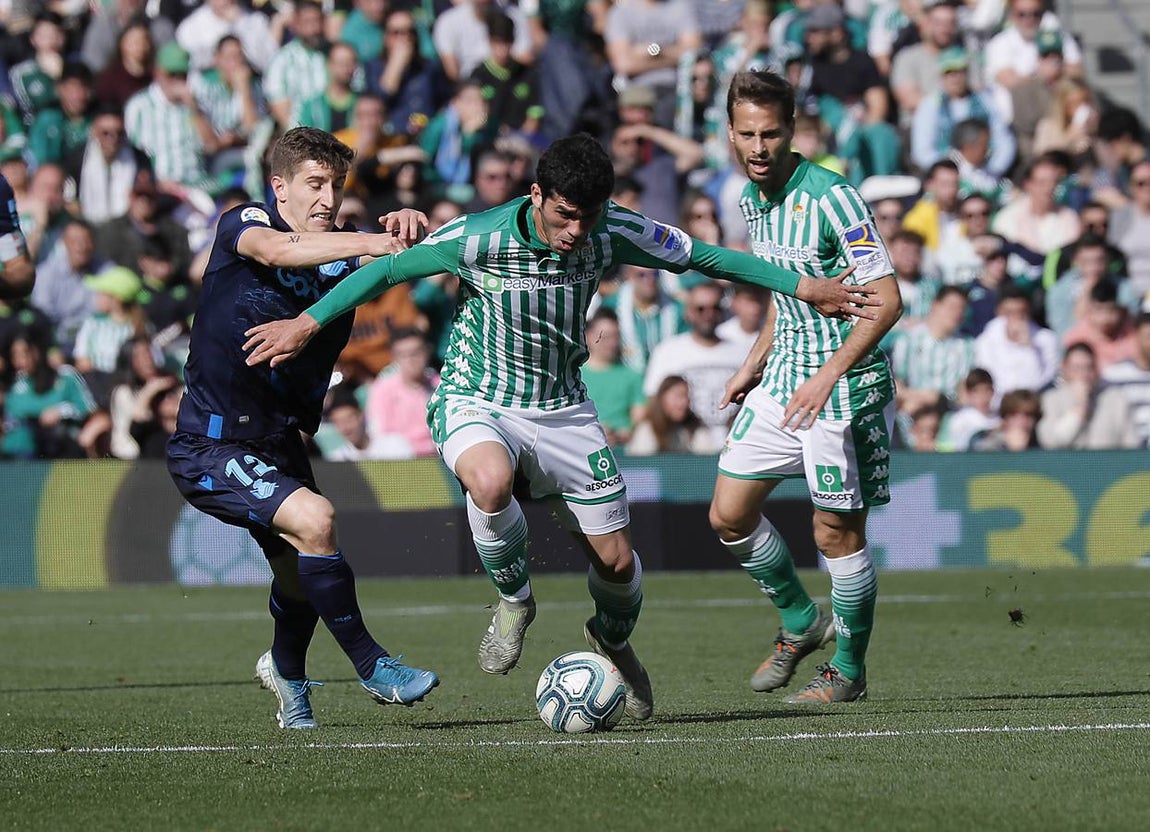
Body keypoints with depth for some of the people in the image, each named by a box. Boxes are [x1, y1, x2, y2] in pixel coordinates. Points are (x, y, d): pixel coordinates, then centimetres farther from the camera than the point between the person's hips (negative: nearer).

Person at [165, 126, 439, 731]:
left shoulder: (338, 258, 4)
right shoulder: (242, 224, -10)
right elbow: (276, 250, -33)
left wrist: (403, 236, -38)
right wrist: (373, 243, -42)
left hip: (278, 446, 7)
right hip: (210, 448, -7)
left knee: (302, 578, 18)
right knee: (313, 519, -26)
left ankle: (285, 670, 50)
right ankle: (371, 667, -15)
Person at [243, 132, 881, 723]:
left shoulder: (613, 233, -14)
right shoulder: (478, 238, -23)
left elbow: (705, 257, -1)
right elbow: (386, 270, -10)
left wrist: (803, 286, 0)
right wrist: (307, 324, -10)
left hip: (562, 408, 3)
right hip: (475, 404, -3)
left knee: (616, 560, 2)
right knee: (491, 480, -38)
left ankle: (613, 639, 40)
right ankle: (514, 599, -6)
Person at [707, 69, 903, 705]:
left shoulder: (831, 196, -19)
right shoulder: (752, 199, 6)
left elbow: (886, 299, -21)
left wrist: (828, 377, -26)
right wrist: (755, 363, 16)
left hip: (845, 385, -8)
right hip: (783, 380, 8)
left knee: (836, 532, -3)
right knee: (729, 514, 6)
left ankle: (849, 669, 14)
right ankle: (800, 622, 27)